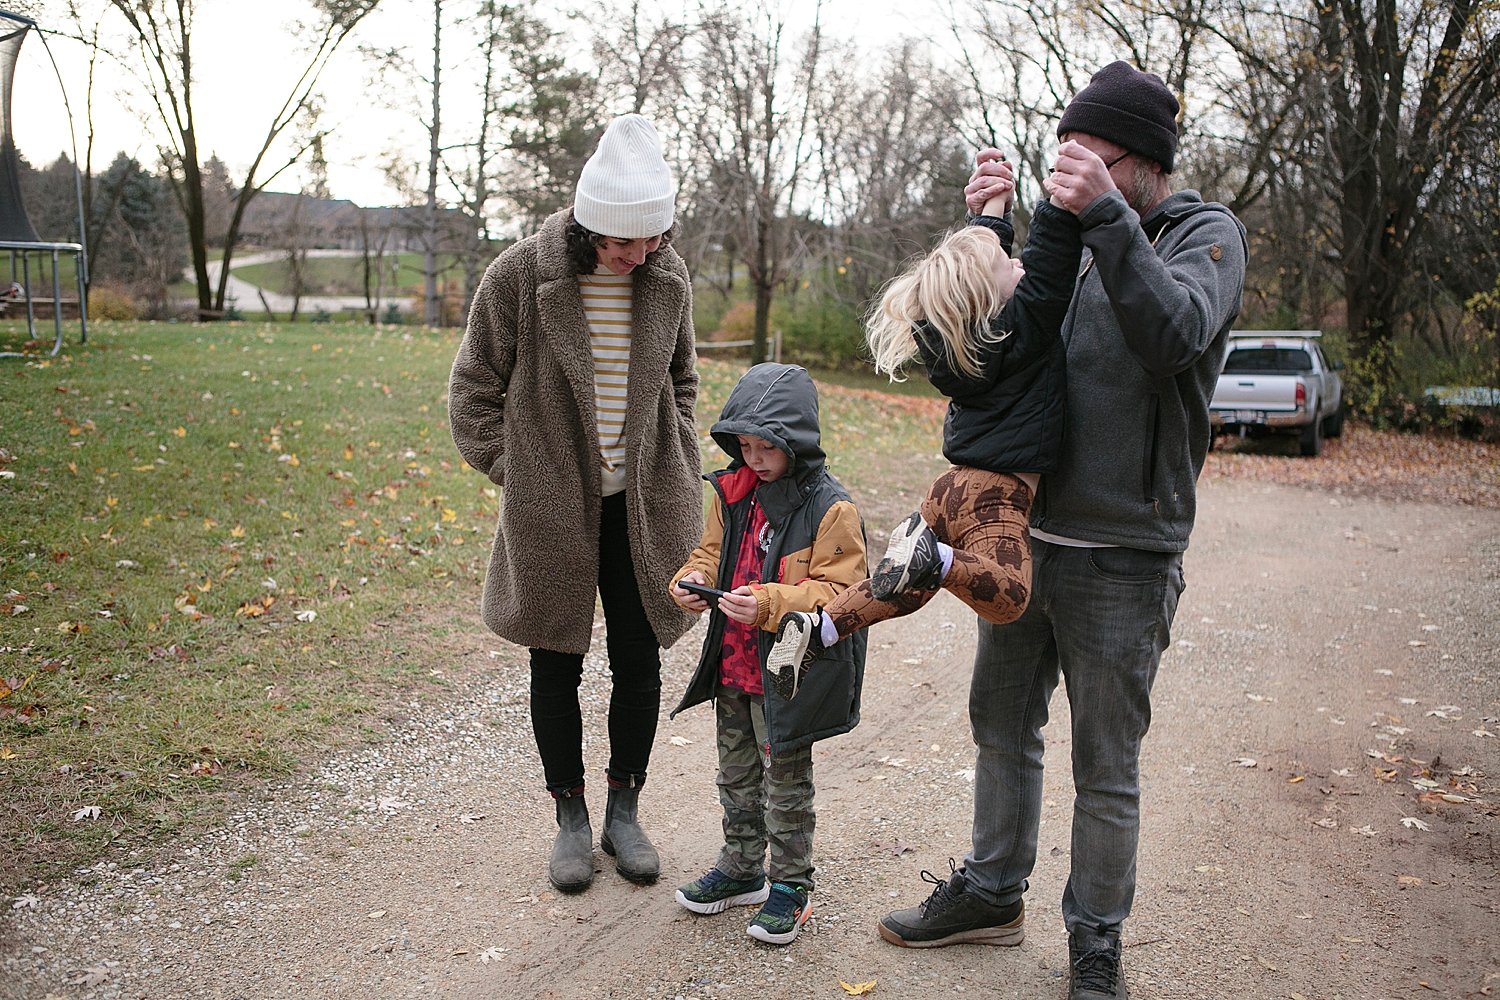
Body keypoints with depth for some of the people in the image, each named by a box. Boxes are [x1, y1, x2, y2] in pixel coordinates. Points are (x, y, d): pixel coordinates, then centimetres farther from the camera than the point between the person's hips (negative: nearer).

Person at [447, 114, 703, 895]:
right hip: (551, 510, -2)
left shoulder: (667, 279, 0)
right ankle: (570, 818, 26)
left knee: (640, 659, 8)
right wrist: (513, 474, -6)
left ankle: (624, 810, 27)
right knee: (557, 664, 8)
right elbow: (474, 390, -2)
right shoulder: (520, 276, -12)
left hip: (641, 507, 3)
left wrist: (676, 465, 5)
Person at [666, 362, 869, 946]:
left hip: (788, 676, -7)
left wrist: (769, 604, -31)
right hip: (732, 665, 7)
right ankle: (742, 869, 39)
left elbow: (837, 592, -19)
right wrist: (694, 579, -9)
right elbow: (712, 551, 13)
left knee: (786, 783, 9)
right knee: (736, 776, 21)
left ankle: (791, 886, 26)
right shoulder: (733, 493, 2)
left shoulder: (830, 508, -17)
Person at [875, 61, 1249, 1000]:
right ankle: (992, 891, 37)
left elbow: (1177, 338, -23)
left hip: (1121, 561, -5)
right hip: (1023, 538, 6)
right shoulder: (1074, 239, 10)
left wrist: (1107, 215, -28)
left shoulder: (1206, 233, -4)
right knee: (1003, 727, 18)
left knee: (1106, 770, 7)